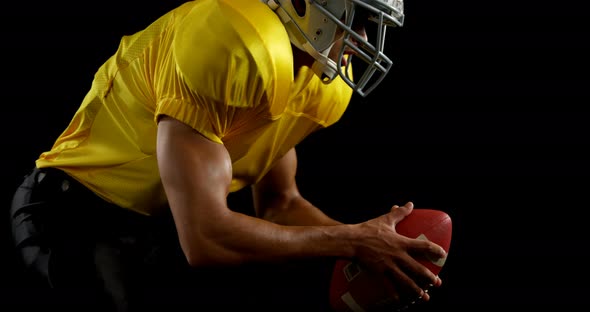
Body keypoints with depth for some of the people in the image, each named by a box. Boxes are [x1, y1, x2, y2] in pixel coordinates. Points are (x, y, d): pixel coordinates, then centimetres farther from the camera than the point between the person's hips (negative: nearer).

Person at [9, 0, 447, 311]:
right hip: (83, 221, -8)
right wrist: (352, 242, -23)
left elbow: (280, 203, 9)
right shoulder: (236, 47, -31)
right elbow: (205, 238, -32)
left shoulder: (325, 80, -2)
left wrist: (369, 243, -9)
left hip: (166, 220, 8)